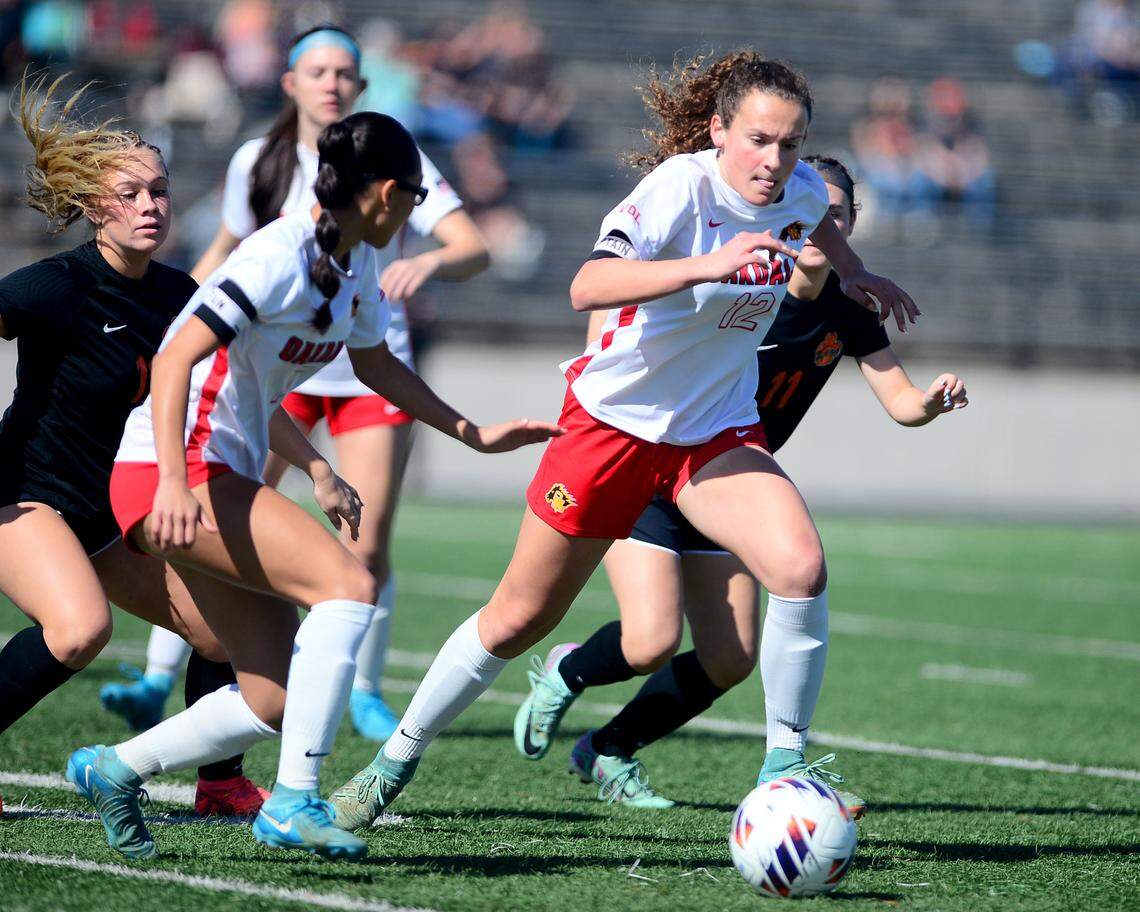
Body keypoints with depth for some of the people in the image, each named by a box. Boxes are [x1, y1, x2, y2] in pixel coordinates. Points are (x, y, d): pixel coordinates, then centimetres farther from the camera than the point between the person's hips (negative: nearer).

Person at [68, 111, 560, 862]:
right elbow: (175, 359, -24)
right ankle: (293, 801, -24)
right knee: (348, 583, -24)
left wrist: (473, 433, 28)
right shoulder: (282, 258, -17)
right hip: (175, 474, -10)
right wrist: (174, 483, -34)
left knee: (276, 703, 4)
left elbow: (377, 364, 31)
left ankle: (114, 770, 20)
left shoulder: (355, 265, 11)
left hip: (225, 481, 10)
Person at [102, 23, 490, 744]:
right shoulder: (257, 164, 1)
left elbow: (475, 250, -15)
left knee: (367, 550, -4)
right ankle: (158, 683, -6)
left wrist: (429, 262, -37)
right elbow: (227, 251, 18)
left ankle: (365, 691, 18)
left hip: (373, 373, -1)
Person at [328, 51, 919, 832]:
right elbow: (588, 287, -43)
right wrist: (708, 265, -51)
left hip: (718, 433, 4)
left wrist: (855, 274, 25)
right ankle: (394, 764, 26)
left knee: (801, 569, -23)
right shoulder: (681, 189, -25)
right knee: (520, 618, 6)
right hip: (615, 417, -4)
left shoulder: (796, 190, -6)